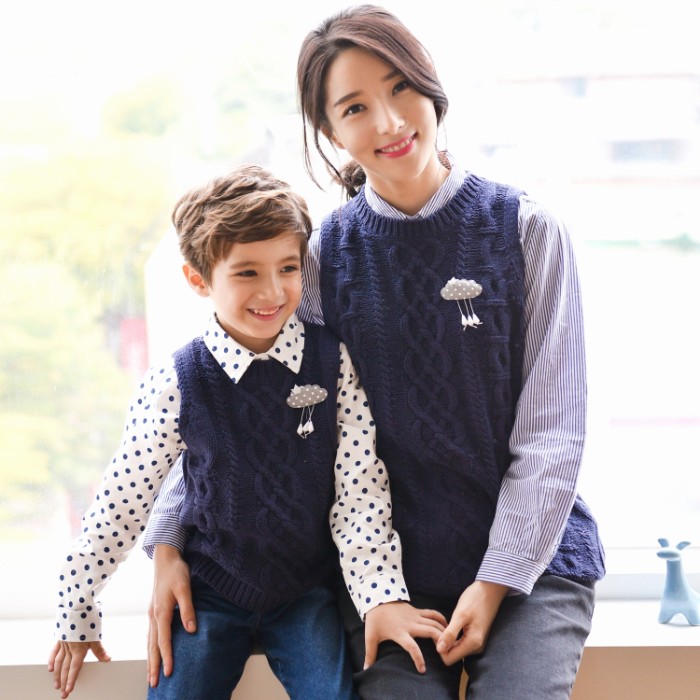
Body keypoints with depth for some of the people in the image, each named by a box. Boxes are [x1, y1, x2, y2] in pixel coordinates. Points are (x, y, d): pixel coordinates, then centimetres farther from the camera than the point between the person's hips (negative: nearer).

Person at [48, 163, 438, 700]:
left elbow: (360, 485, -7)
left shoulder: (334, 360, -10)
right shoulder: (176, 384, -11)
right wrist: (77, 618, 3)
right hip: (210, 592, 0)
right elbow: (120, 504, -3)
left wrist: (384, 596, -13)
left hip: (308, 592, 0)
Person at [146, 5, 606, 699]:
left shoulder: (526, 229, -3)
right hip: (390, 569, 1)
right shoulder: (323, 256, 1)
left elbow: (552, 431, -4)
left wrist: (497, 580, -9)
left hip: (529, 553, -1)